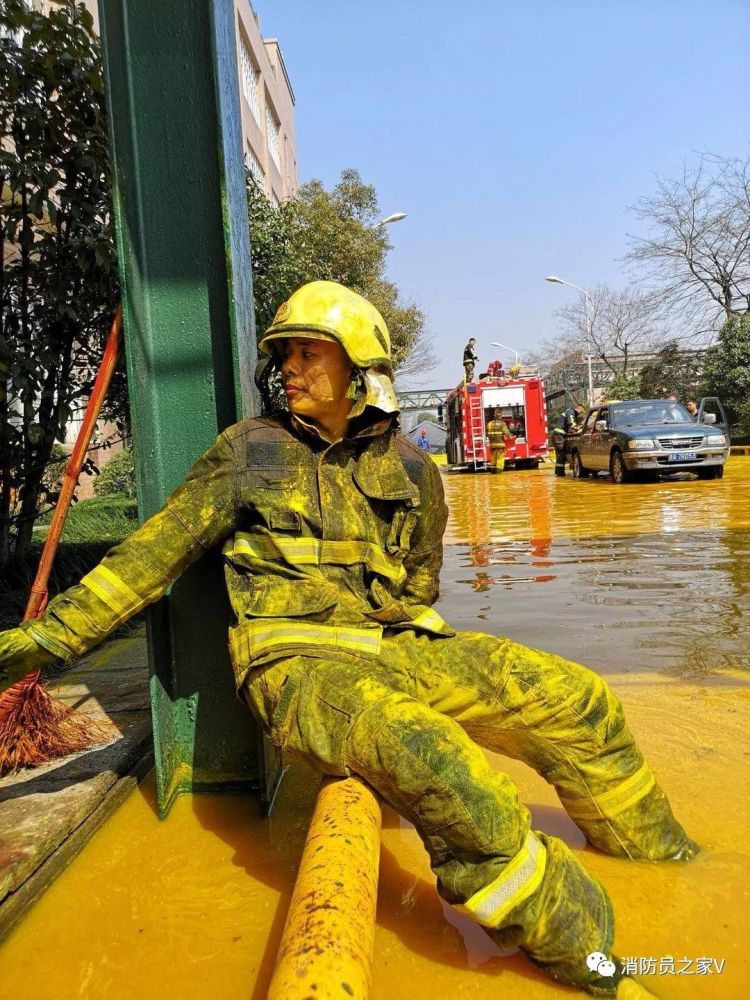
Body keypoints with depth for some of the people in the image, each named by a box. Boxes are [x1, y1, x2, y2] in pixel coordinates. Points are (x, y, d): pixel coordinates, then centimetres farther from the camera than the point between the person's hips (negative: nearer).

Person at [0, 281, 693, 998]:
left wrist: (392, 635, 12)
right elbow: (156, 551, 4)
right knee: (430, 757, -34)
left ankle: (655, 848, 27)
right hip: (298, 661, -4)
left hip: (398, 647, 5)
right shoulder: (248, 449, 3)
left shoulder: (410, 469, 9)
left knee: (578, 699, -2)